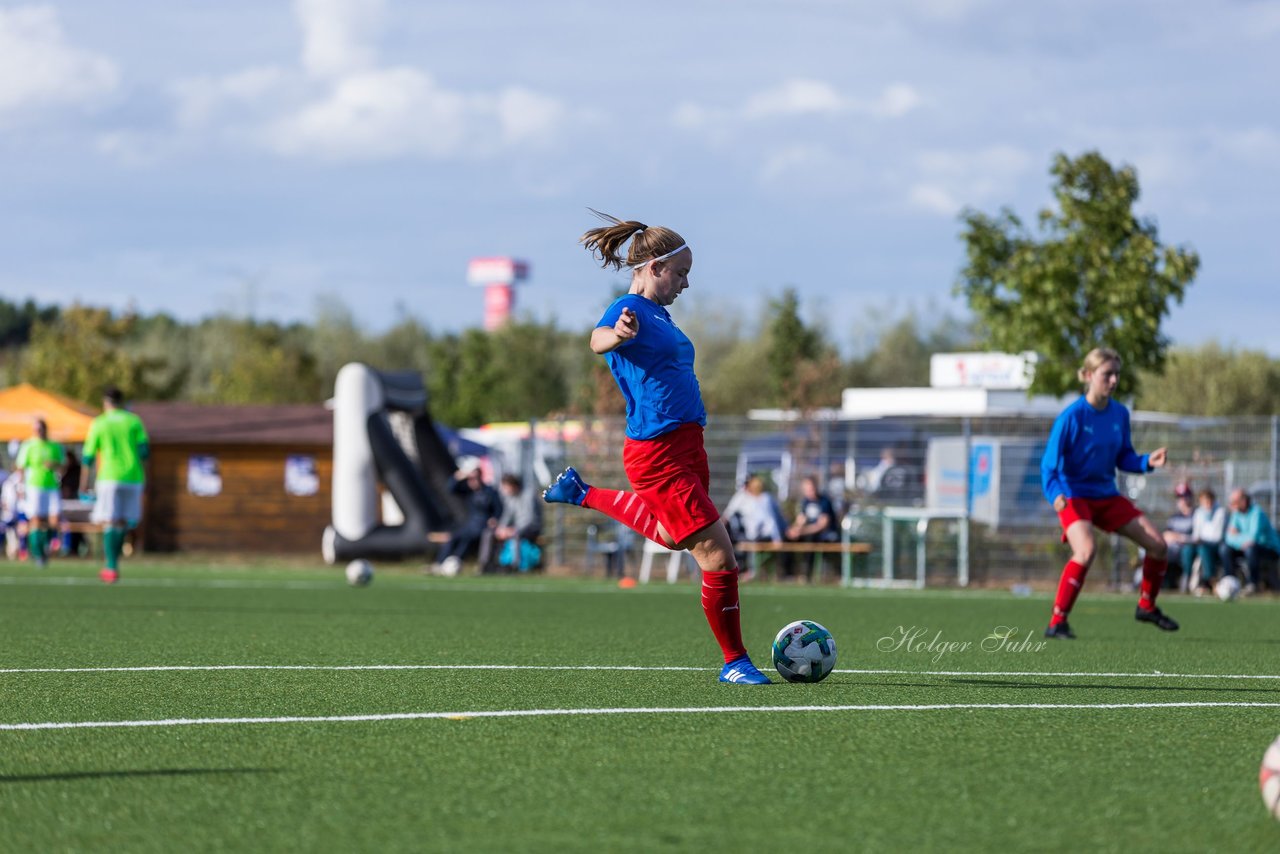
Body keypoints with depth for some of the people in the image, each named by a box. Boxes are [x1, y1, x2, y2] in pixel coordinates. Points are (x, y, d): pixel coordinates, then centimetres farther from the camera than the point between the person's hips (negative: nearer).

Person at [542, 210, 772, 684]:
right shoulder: (629, 309, -15)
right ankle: (735, 662, 3)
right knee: (718, 559, -9)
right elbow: (598, 340, -38)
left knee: (671, 535, 32)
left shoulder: (658, 312, 13)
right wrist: (617, 334, -60)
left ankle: (582, 494, 43)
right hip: (658, 453, -10)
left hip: (685, 446, 10)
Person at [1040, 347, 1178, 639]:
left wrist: (1147, 462, -9)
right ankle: (1057, 622, -24)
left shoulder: (1120, 414, 1)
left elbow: (1124, 459, 11)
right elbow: (1049, 463, -17)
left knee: (1158, 544, 2)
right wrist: (1055, 494, -35)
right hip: (1074, 497, -7)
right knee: (1086, 549, -32)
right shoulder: (1072, 416, -17)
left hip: (1107, 496, 7)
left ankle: (1146, 606, 27)